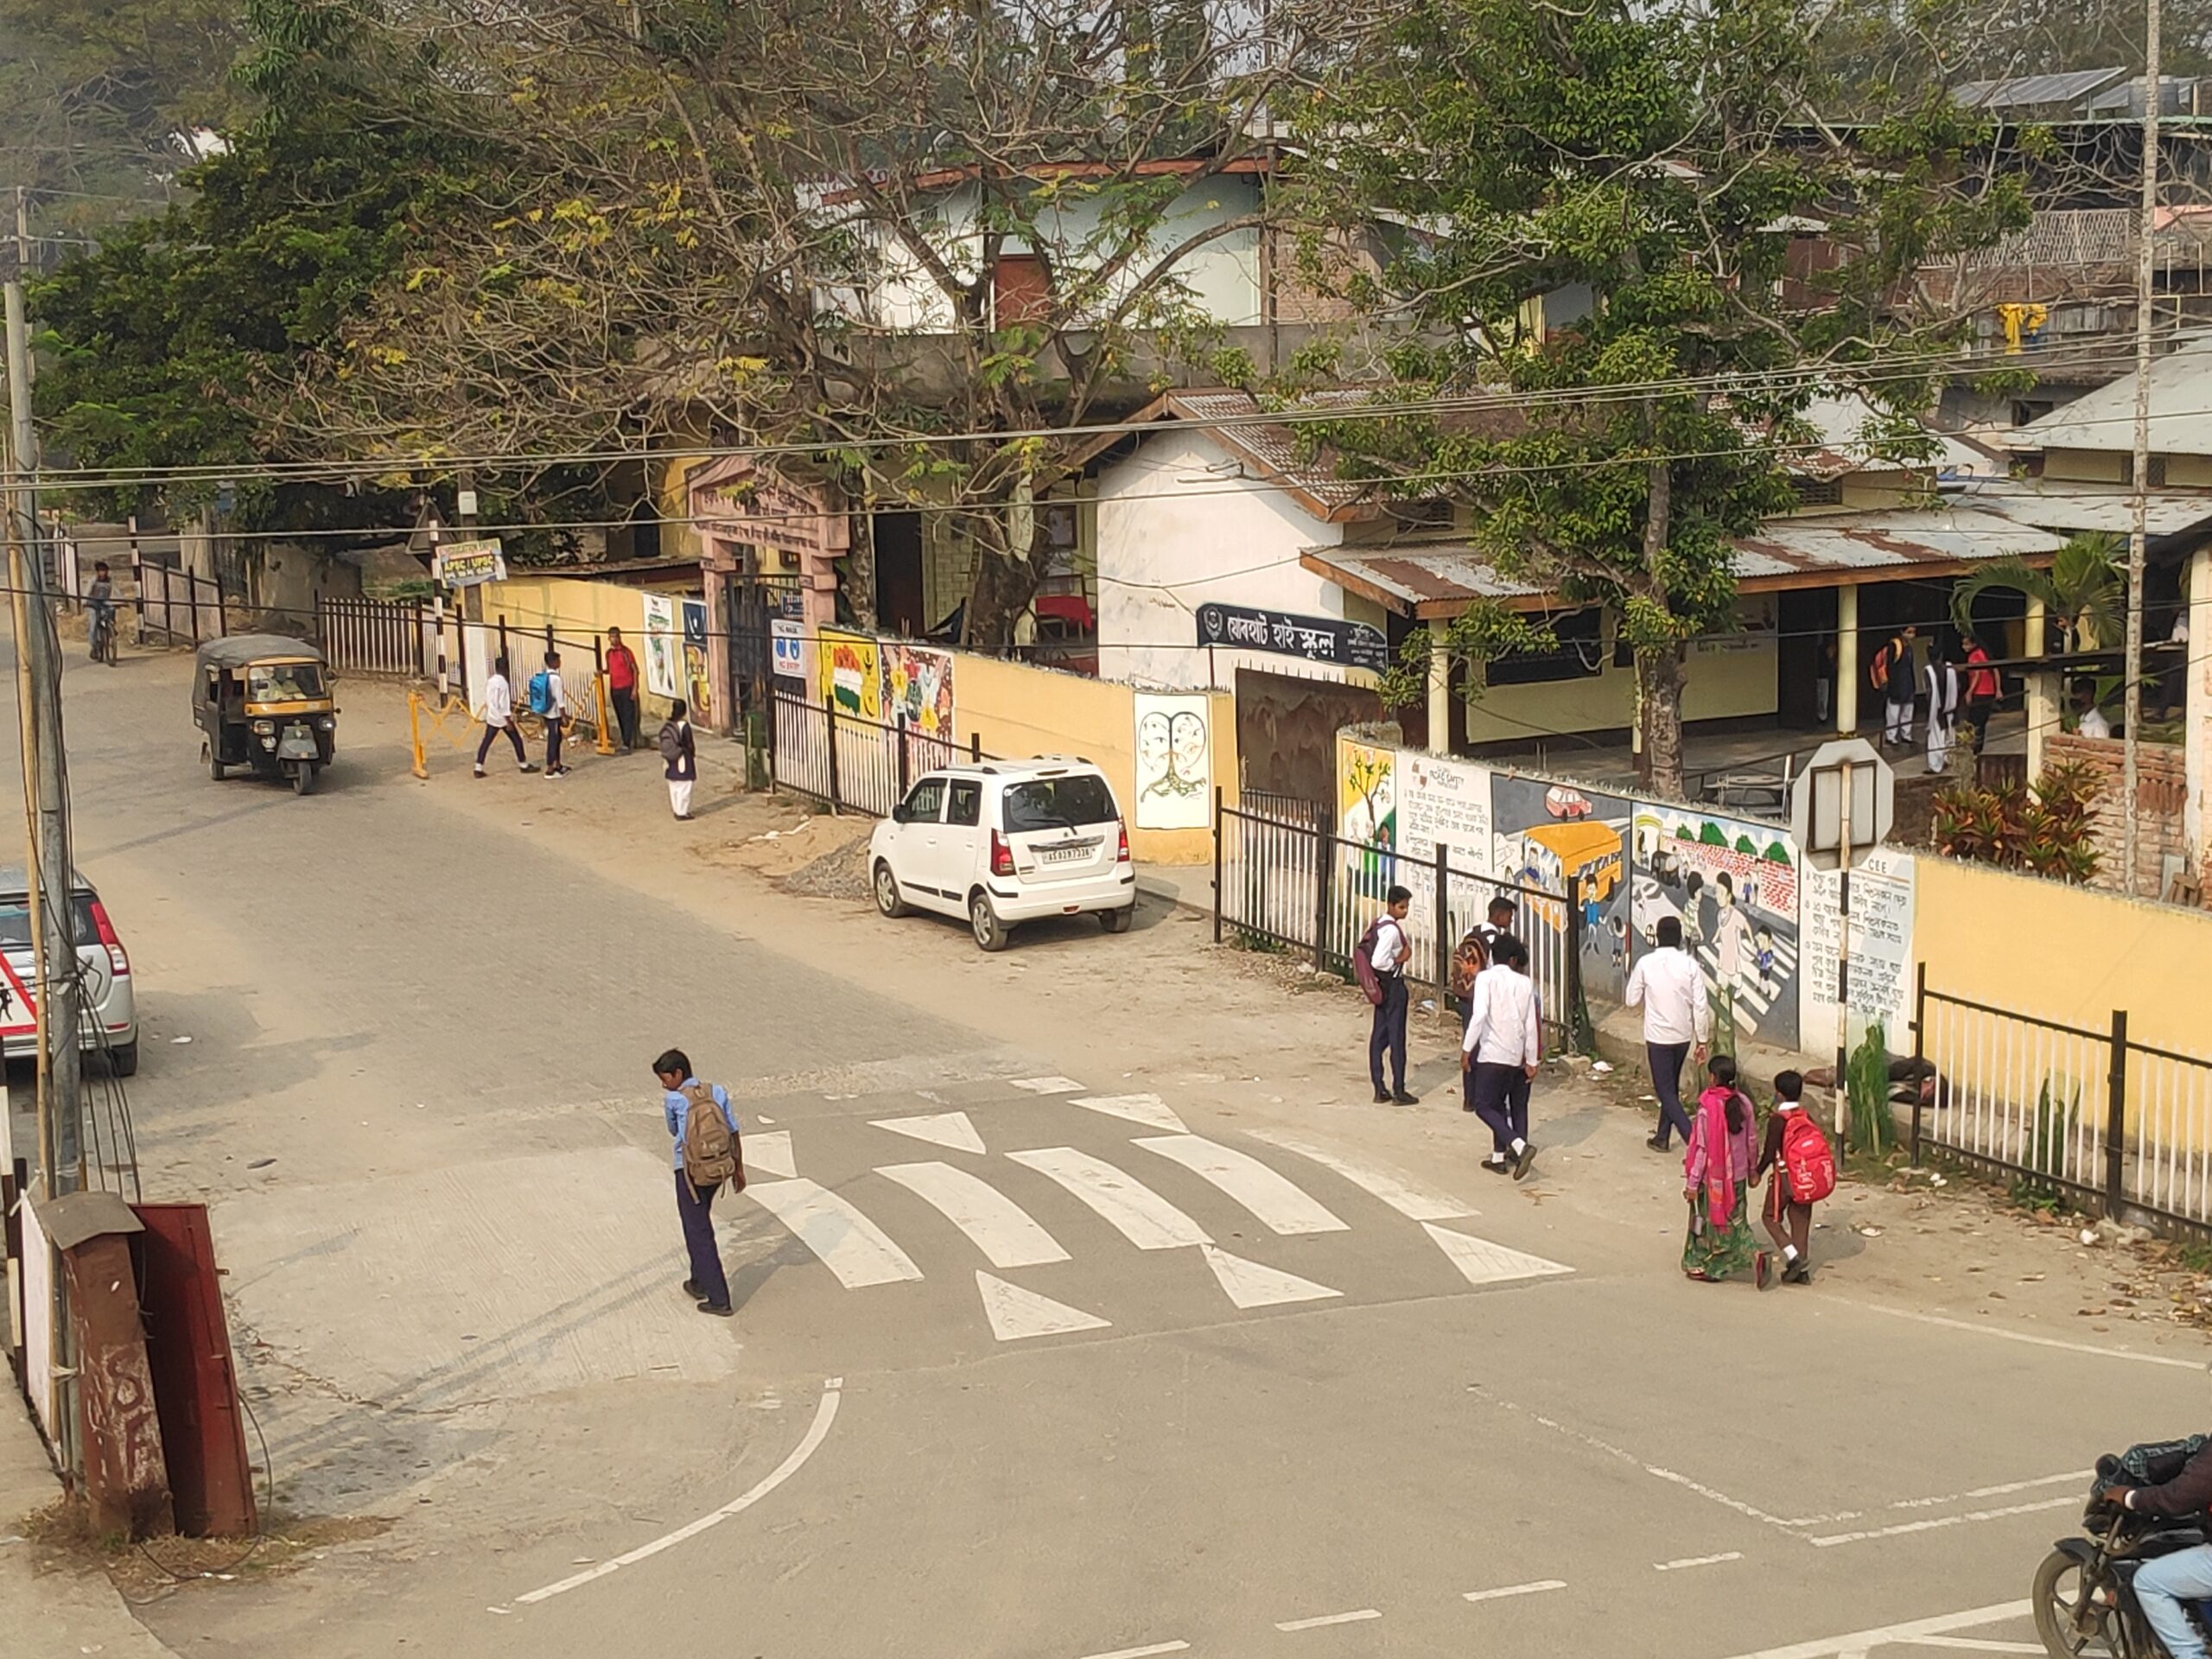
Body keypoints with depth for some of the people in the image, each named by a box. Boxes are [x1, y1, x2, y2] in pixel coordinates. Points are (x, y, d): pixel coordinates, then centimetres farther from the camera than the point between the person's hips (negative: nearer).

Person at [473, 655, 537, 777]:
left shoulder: (489, 682, 5)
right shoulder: (503, 683, -18)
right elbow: (504, 705, -20)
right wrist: (509, 722, -17)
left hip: (491, 717, 7)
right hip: (502, 718, -7)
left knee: (486, 742, 5)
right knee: (517, 740, 8)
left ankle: (478, 769, 0)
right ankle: (524, 765, 18)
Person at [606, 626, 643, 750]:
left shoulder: (626, 652, -7)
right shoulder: (609, 653, 10)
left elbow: (635, 670, -6)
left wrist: (635, 689, -12)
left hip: (627, 688, -6)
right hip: (615, 689, 6)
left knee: (628, 716, -5)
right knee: (620, 716, 7)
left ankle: (628, 742, -5)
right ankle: (626, 742, 12)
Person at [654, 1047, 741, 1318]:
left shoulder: (673, 1099, -10)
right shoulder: (717, 1092, 3)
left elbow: (674, 1132, 8)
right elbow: (733, 1132, 7)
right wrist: (739, 1168, 15)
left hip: (689, 1172, -6)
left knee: (698, 1233, -1)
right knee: (700, 1224, 25)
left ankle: (719, 1300, -5)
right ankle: (700, 1282, 37)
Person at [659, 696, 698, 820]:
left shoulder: (666, 725, 1)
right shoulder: (684, 726, -18)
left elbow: (664, 743, 6)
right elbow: (689, 744, -13)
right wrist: (693, 751, 4)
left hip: (671, 760, 7)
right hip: (682, 760, -7)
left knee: (674, 787, 15)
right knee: (683, 787, -2)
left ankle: (676, 810, 24)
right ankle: (682, 813, 0)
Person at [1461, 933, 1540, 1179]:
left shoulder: (1486, 978, -7)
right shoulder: (1525, 984, 5)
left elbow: (1479, 1015, -19)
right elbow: (1531, 1026, 4)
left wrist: (1467, 1049, -14)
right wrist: (1532, 1061, 10)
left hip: (1492, 1054, -5)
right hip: (1518, 1056, 5)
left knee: (1484, 1106, 0)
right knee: (1517, 1107, 18)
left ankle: (1519, 1145, -17)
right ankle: (1499, 1157, 20)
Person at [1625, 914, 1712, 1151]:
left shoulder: (1645, 963, -11)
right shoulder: (1689, 964, -6)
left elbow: (1631, 1000, -3)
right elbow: (1700, 1005, -6)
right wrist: (1703, 1040, 2)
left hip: (1658, 1036, -3)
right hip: (1683, 1035, 3)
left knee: (1666, 1090, 0)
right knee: (1671, 1087, 20)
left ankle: (1693, 1138, -13)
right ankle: (1662, 1138, 27)